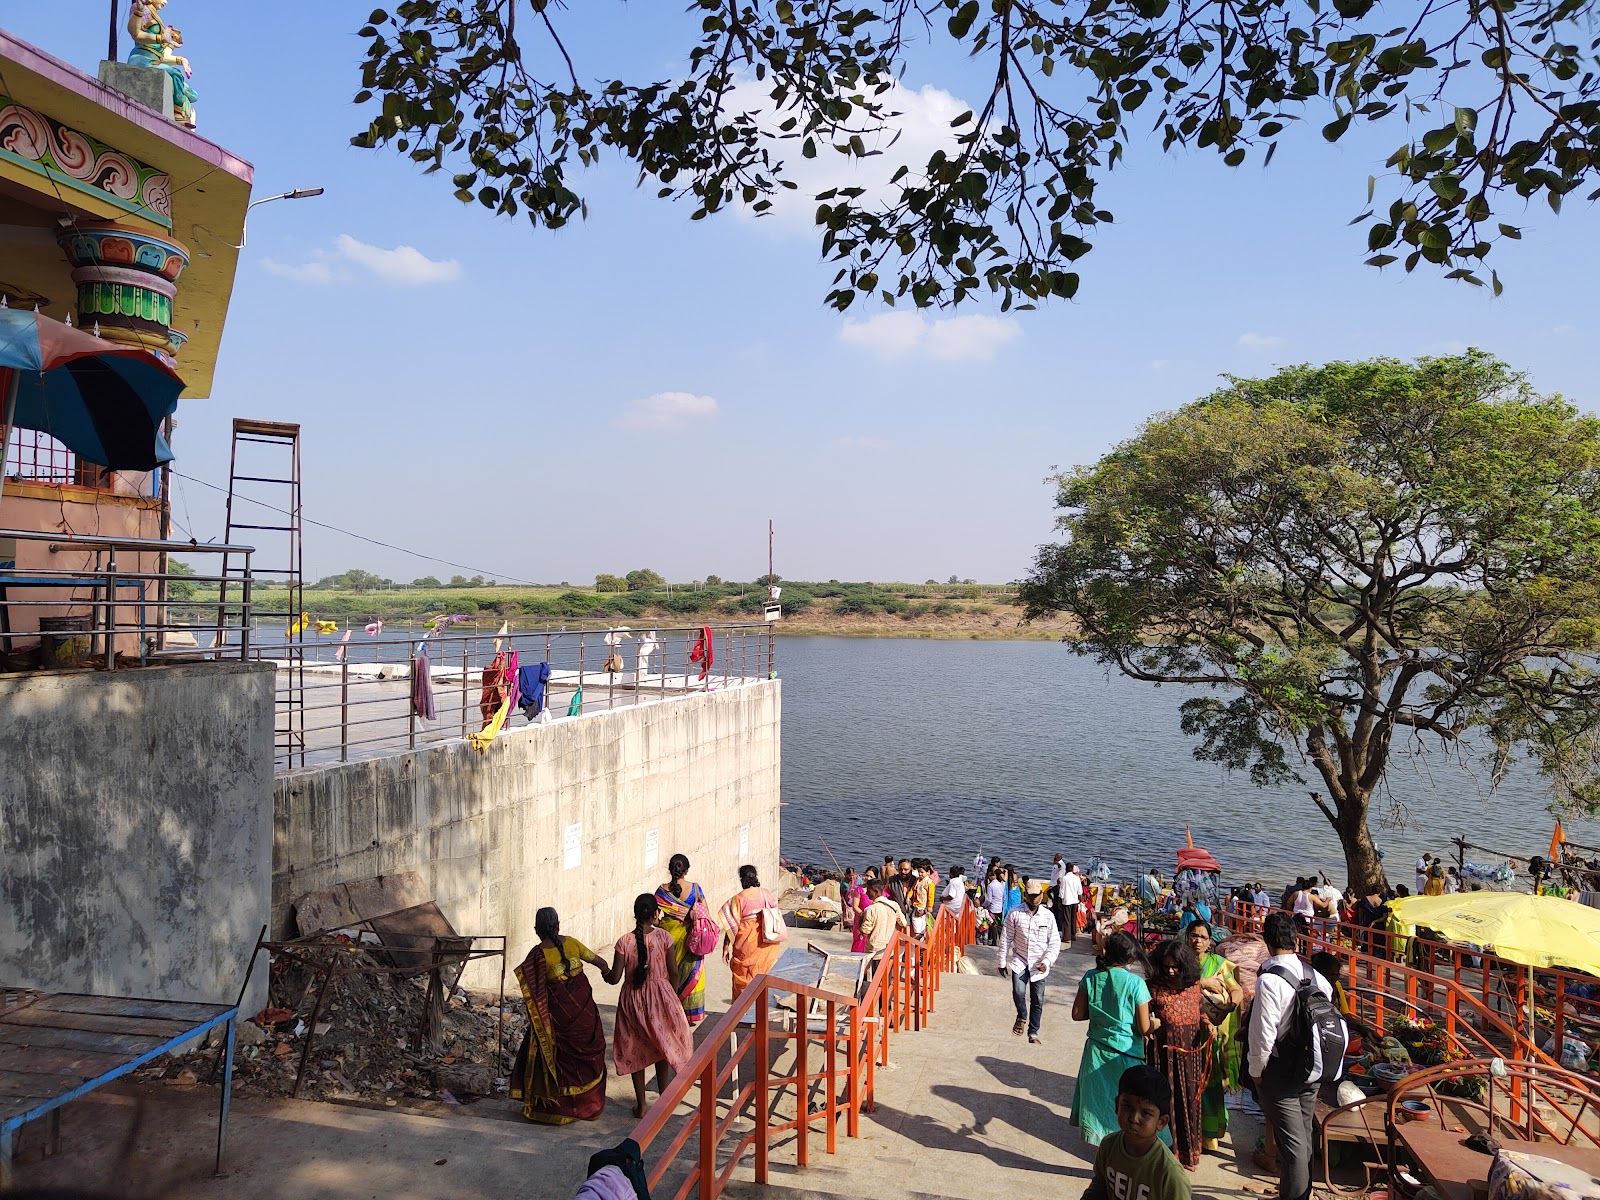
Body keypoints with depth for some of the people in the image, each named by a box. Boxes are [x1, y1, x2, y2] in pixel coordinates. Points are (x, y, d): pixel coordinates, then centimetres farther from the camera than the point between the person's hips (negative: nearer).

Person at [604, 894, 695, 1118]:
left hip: (633, 999, -1)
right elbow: (673, 973, -7)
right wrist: (672, 997, 9)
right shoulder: (663, 937, -13)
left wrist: (605, 974, 12)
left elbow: (615, 978, -11)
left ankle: (641, 1105, 20)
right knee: (661, 1045, 23)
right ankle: (663, 1095, 34)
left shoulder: (625, 942, -15)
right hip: (660, 996, 1)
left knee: (635, 1050, 14)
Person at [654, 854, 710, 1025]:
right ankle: (692, 1014, 19)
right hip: (690, 936, 0)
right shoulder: (695, 888, -10)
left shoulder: (662, 890, -10)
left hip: (668, 934, 0)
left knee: (669, 974, 13)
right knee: (691, 973, 12)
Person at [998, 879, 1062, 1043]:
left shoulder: (1048, 917, -4)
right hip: (1019, 962, -1)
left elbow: (1055, 943, 0)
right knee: (1018, 992, -21)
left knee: (1037, 1001, 8)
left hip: (1039, 966, 1)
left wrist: (1046, 962, -13)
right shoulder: (1015, 913, -7)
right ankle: (1022, 1017, 10)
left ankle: (1033, 1032, 27)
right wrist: (1002, 961, 1)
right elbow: (1006, 939, -1)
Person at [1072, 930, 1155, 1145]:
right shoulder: (1135, 983, -18)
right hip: (1126, 1053, -4)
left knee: (1099, 1099, 20)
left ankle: (1101, 1143, 31)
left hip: (1097, 1051, 4)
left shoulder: (1091, 977, -7)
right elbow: (1145, 1029, -15)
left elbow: (1077, 1014, 0)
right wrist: (1157, 1022, 6)